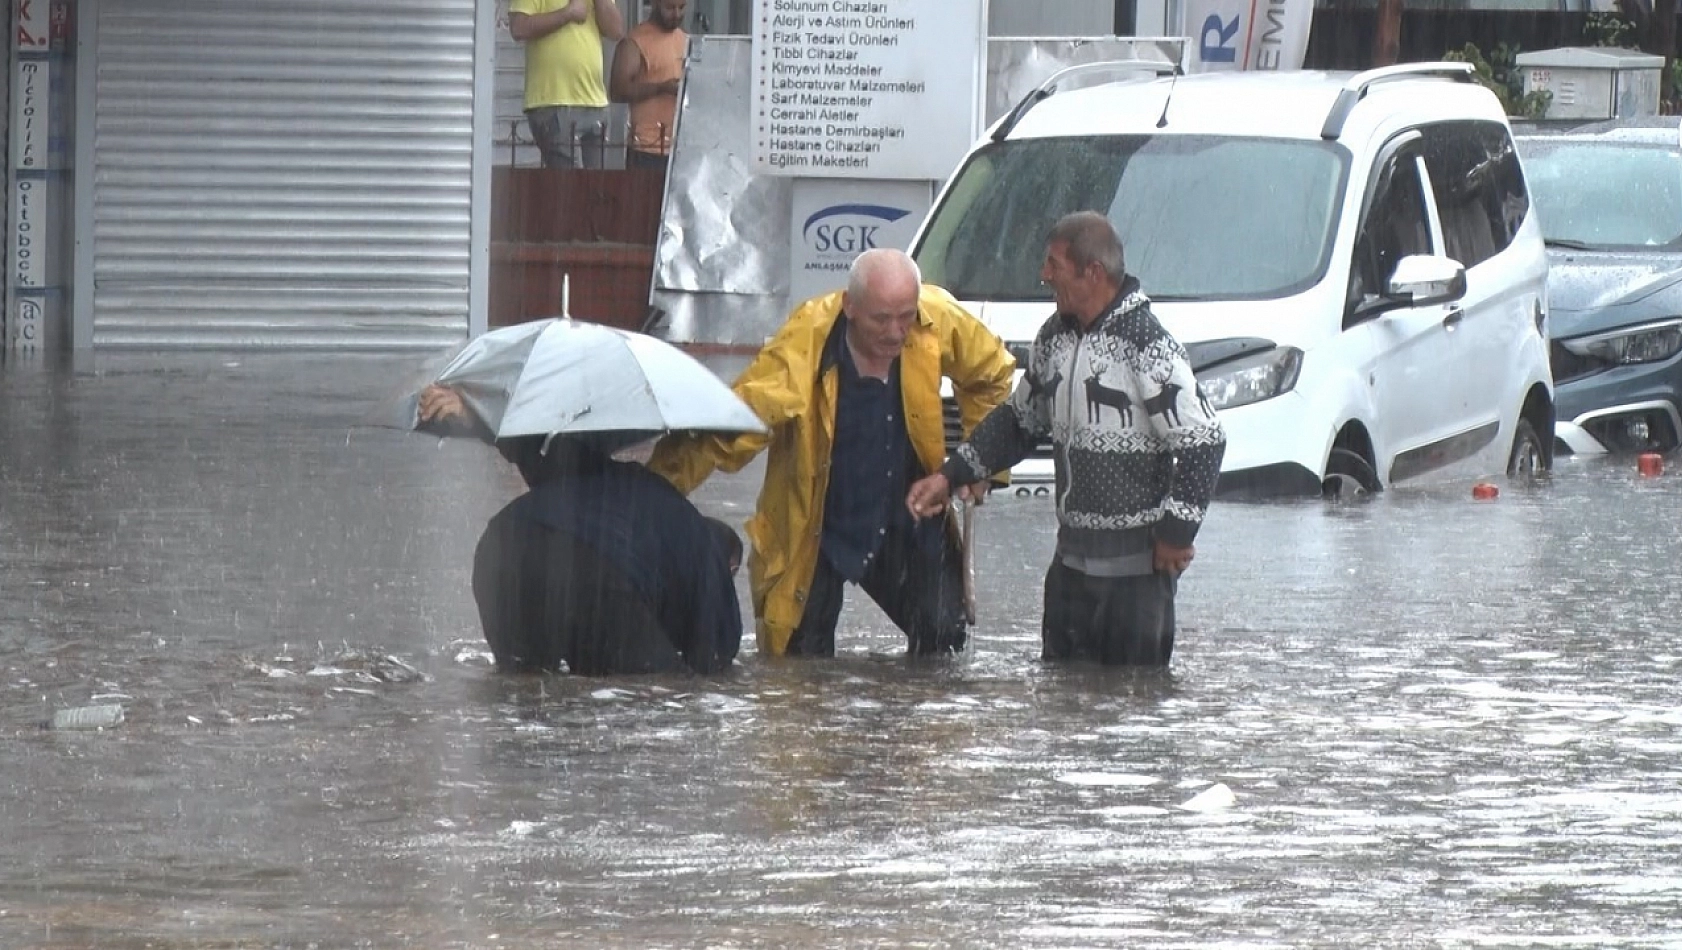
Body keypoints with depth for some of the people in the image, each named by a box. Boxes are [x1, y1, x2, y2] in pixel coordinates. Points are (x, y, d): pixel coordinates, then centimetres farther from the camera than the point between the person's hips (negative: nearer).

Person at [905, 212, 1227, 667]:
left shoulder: (1148, 348, -16)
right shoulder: (1055, 338, 9)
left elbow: (1204, 442, -17)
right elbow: (1019, 421, 23)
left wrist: (1176, 533, -14)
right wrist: (950, 476, 15)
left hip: (1137, 567, -8)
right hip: (1071, 561, 8)